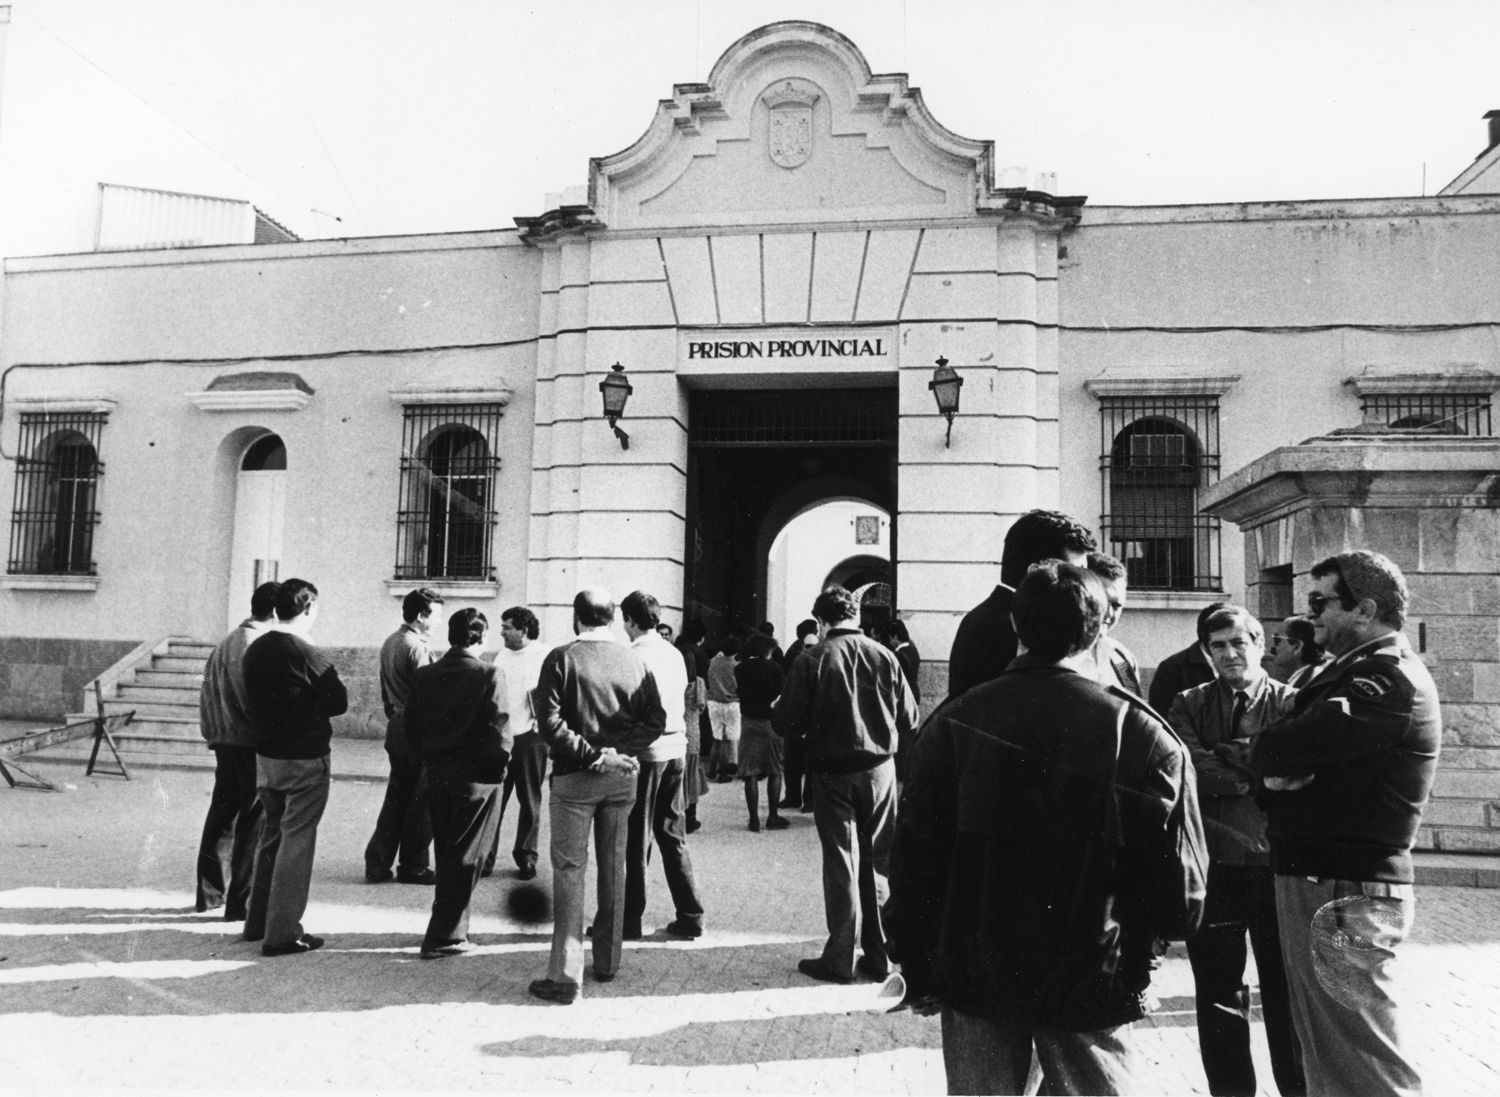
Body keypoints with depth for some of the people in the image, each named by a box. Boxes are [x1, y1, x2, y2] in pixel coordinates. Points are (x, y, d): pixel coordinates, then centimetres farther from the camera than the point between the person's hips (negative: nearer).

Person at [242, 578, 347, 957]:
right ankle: (282, 933, 4)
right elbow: (339, 704, -12)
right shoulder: (308, 655, -19)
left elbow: (254, 699, 11)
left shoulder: (254, 650, 3)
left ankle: (258, 921, 28)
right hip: (304, 759, -7)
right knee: (296, 841, 0)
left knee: (271, 835, 20)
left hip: (265, 754, 7)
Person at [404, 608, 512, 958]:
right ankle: (444, 936, 7)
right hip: (477, 778, -5)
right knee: (465, 859, 5)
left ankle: (452, 926, 31)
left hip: (437, 776, 5)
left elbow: (412, 726, 4)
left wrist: (431, 758, 15)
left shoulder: (424, 675, 1)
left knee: (446, 856, 19)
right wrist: (498, 767, -2)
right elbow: (499, 731, -17)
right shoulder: (489, 675, -14)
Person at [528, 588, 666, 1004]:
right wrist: (617, 752, -7)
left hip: (575, 776, -4)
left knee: (569, 870, 1)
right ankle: (607, 962, 26)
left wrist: (590, 755, -14)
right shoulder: (634, 661, 3)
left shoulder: (562, 658, -7)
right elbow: (655, 720, -2)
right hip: (622, 777, 4)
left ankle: (566, 975, 1)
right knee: (613, 868, 15)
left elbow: (549, 721, -16)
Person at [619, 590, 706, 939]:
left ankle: (630, 919, 12)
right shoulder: (675, 654, 8)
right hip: (677, 749, 7)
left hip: (646, 751, -6)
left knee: (637, 838, 4)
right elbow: (683, 704, 12)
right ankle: (690, 916, 17)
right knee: (673, 835, 14)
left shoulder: (635, 656, -13)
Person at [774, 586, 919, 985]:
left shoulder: (813, 660, -11)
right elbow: (909, 719, 1)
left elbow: (786, 722, -11)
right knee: (877, 863, 13)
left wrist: (774, 711, 11)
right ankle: (877, 955, 20)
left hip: (831, 773, -2)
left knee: (841, 862, 6)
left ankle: (840, 958, 11)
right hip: (880, 769, 3)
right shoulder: (885, 657, -3)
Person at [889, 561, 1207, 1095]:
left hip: (975, 982, 2)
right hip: (1092, 988, -1)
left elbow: (913, 865, -6)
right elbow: (1181, 893, -11)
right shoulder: (1146, 736, -13)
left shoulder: (953, 723, -9)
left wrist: (920, 972, 6)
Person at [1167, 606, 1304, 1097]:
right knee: (1217, 994, 12)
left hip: (1276, 864, -1)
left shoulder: (1291, 703, 2)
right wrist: (1253, 773, -12)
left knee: (1285, 990, 11)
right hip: (1212, 866, 2)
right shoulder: (1189, 705, 6)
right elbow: (1183, 767, -9)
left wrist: (1220, 757, -15)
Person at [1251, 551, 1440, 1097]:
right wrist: (1281, 770, -7)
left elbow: (1278, 750, -25)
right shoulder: (1352, 672, 17)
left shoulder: (1392, 683, -16)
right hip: (1310, 883, 10)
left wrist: (1266, 754, -4)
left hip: (1345, 895, -10)